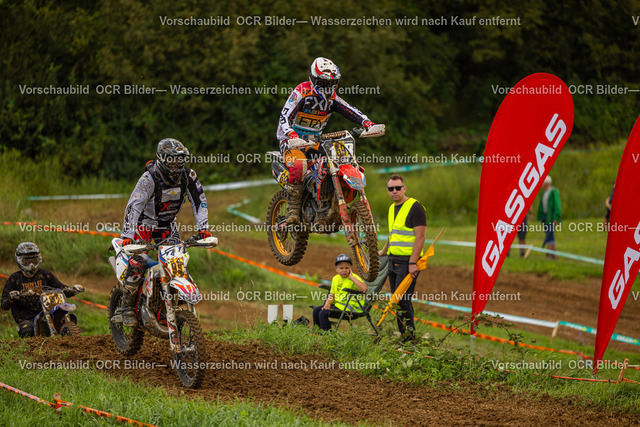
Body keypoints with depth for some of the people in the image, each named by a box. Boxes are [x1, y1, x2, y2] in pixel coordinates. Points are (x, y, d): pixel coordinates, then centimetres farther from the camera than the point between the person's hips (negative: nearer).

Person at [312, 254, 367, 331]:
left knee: (323, 313, -22)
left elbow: (364, 288, -30)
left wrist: (352, 277, -24)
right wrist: (327, 304, -3)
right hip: (337, 304, 8)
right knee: (316, 310, 1)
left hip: (349, 307, -8)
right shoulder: (335, 278, 12)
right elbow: (332, 295, 18)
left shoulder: (354, 278, -10)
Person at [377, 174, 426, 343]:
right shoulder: (392, 208, 17)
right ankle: (404, 337, 9)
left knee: (402, 301, -14)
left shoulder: (415, 207, -9)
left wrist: (413, 263, -20)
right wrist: (382, 252, 40)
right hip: (393, 260, 9)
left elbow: (420, 237, -15)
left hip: (408, 261, -9)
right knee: (397, 301, 6)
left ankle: (409, 338, -11)